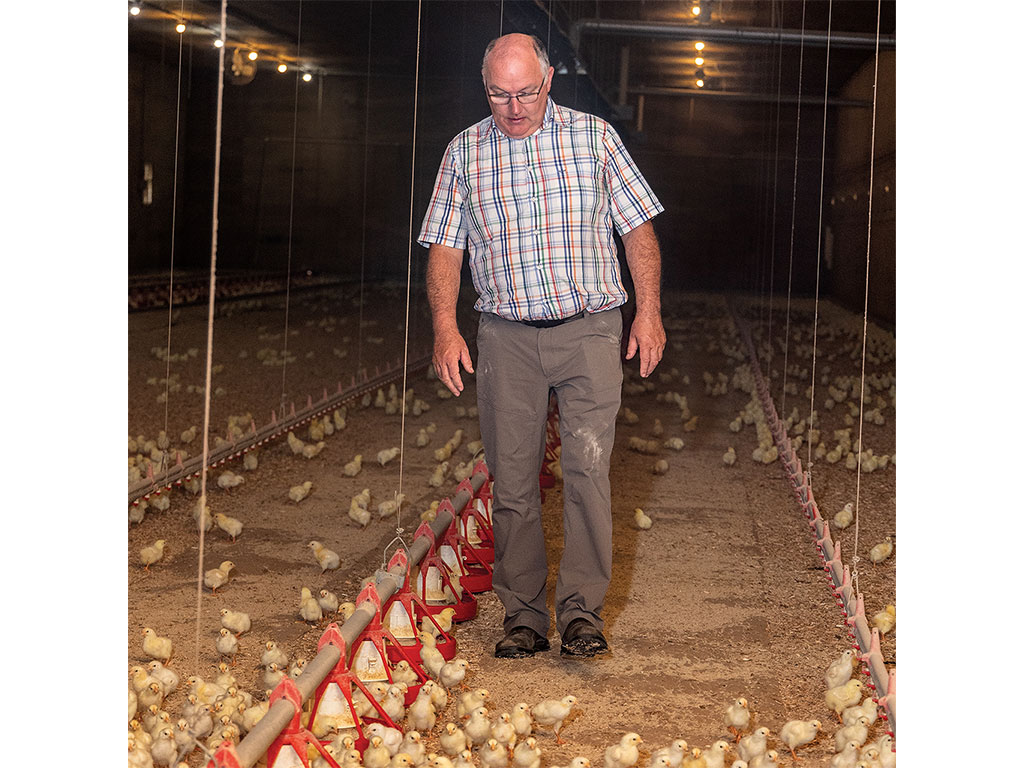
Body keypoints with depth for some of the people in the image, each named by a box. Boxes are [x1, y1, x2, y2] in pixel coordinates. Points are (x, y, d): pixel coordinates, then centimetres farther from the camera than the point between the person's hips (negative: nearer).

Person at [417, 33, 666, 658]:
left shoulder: (593, 136, 6)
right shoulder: (464, 153, 8)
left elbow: (637, 226, 7)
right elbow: (445, 248, 9)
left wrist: (649, 311, -2)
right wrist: (445, 327, -4)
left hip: (590, 328, -1)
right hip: (507, 335, 1)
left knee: (588, 465, -11)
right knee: (512, 478, 1)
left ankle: (582, 611, -7)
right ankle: (524, 616, 9)